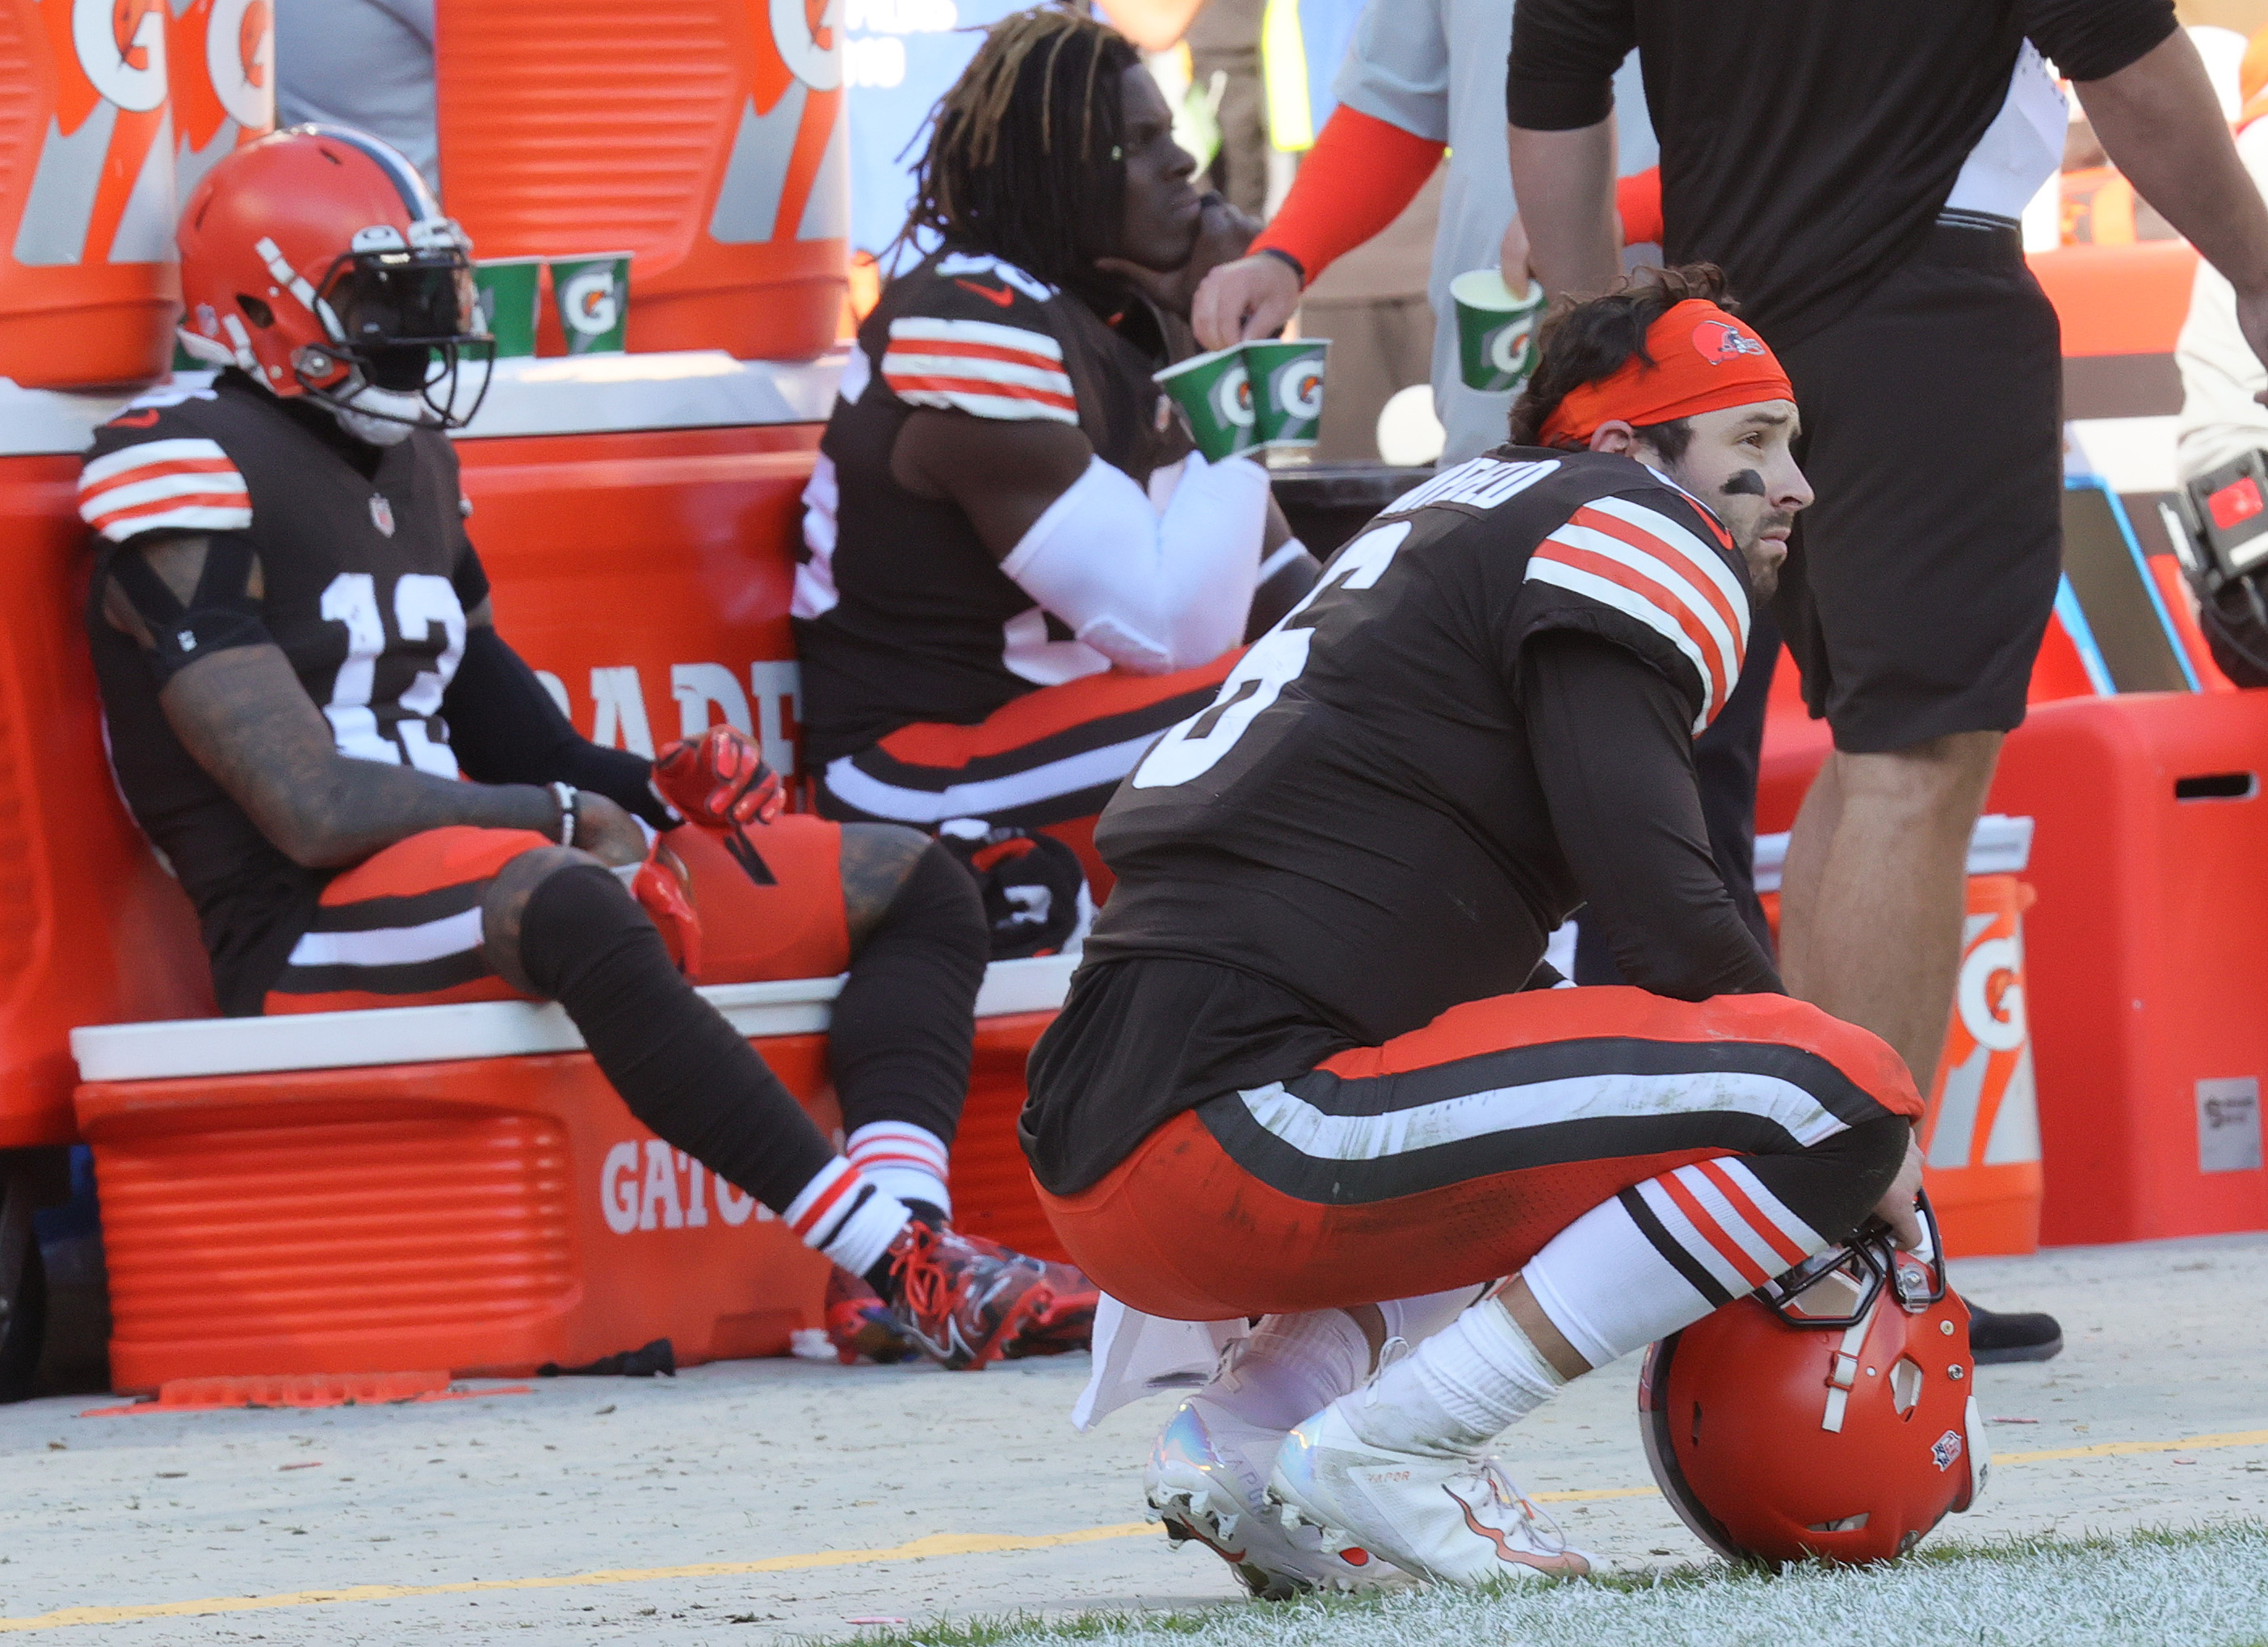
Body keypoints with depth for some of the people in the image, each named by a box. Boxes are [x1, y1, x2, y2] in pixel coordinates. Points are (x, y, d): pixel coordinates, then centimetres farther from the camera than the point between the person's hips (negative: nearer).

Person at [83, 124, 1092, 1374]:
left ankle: (903, 1218, -25)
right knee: (571, 904, -43)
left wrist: (651, 792, 2)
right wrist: (564, 815, -7)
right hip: (308, 933, -10)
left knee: (915, 883, 4)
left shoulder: (408, 464, 19)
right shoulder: (196, 480, -10)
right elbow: (312, 809, -17)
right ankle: (893, 1263, -44)